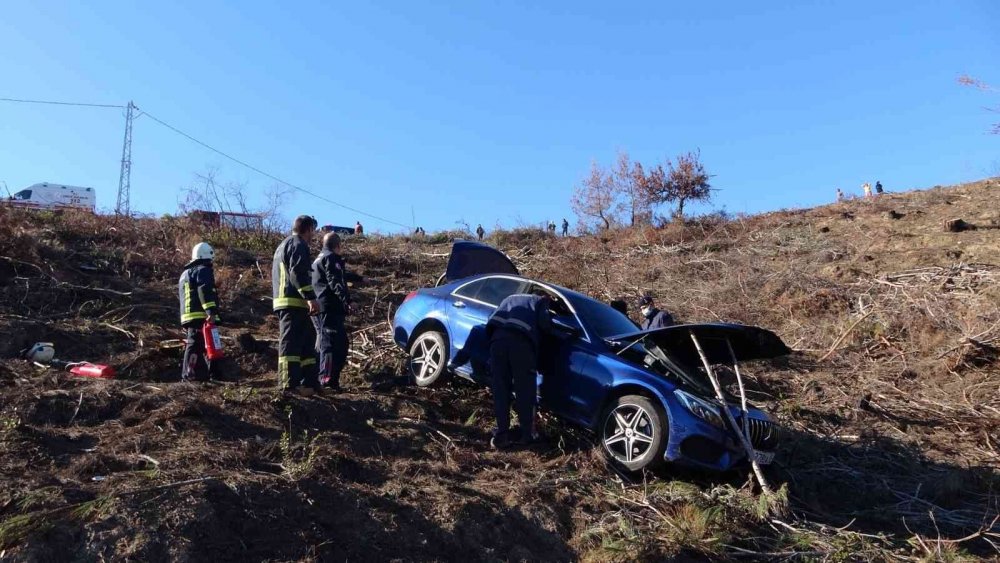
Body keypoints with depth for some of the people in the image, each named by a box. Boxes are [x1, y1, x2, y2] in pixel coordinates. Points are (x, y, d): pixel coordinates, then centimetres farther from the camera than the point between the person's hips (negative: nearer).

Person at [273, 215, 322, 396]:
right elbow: (298, 272, -19)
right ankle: (289, 383, -15)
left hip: (282, 300, 10)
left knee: (307, 340, 12)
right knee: (291, 341, -12)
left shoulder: (283, 245, 27)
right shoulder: (298, 245, -5)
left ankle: (309, 381, 13)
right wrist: (310, 297, -24)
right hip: (294, 301, -10)